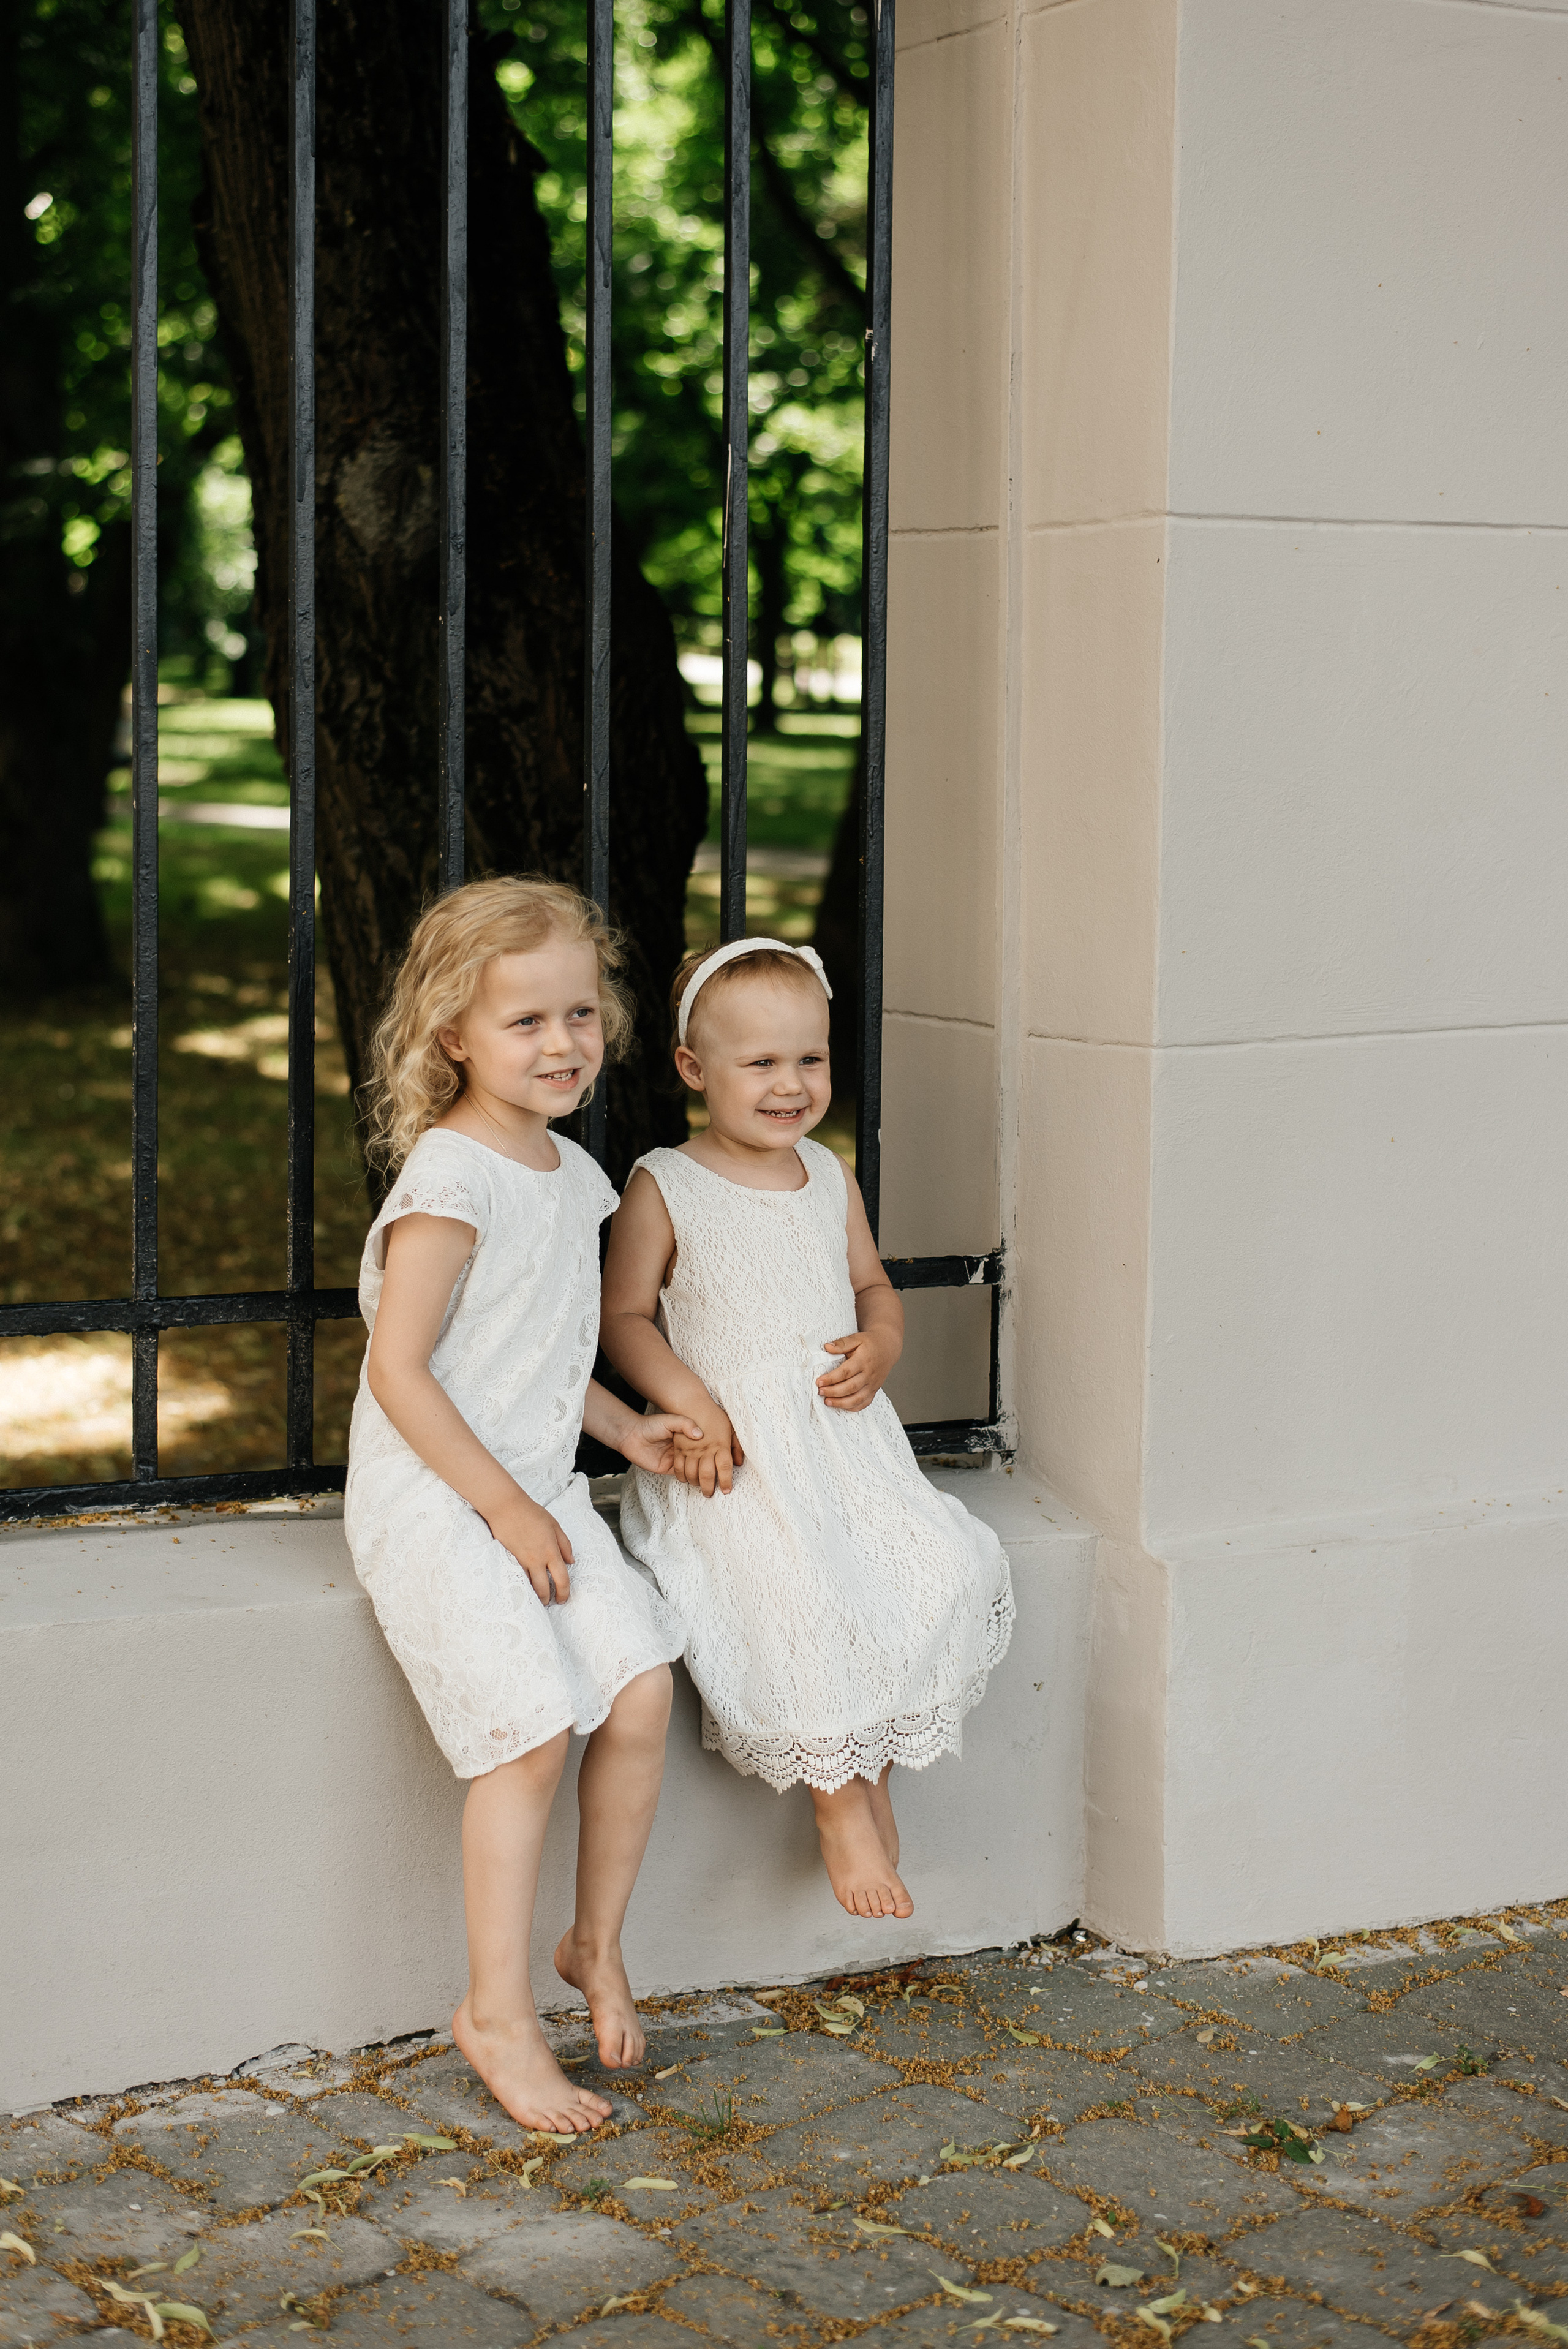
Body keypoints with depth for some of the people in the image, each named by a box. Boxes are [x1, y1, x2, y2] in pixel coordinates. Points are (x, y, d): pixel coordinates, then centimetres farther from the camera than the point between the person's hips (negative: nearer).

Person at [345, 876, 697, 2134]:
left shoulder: (573, 1174, 11)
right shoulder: (450, 1180, -15)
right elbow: (398, 1373, -18)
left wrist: (622, 1429, 12)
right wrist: (504, 1509, -16)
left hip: (535, 1493, 7)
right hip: (431, 1500, -7)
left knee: (641, 1690, -9)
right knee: (531, 1729, -18)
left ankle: (598, 1944, 12)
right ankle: (498, 2013, -4)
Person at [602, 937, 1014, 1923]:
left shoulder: (831, 1177, 14)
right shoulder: (664, 1187, -2)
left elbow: (875, 1285, 24)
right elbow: (625, 1315, -1)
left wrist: (879, 1347, 1)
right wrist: (690, 1404, -15)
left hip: (842, 1432, 5)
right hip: (734, 1448, -5)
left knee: (938, 1571, -16)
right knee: (798, 1589, -29)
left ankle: (875, 1775, 1)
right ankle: (840, 1806, -12)